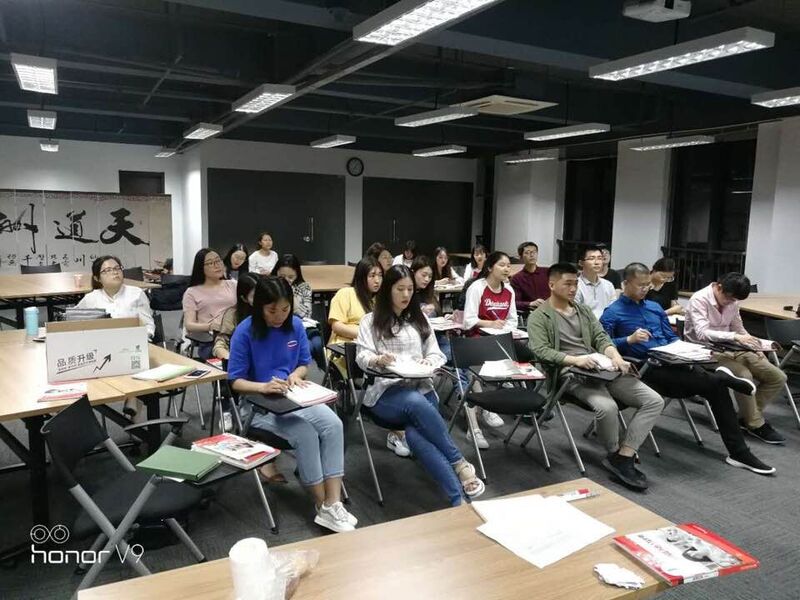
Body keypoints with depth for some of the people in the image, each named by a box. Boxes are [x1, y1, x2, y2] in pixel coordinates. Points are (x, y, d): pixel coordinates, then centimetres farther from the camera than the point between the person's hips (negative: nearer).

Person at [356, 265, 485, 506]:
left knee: (415, 435, -32)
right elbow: (362, 357, 1)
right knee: (416, 403, -39)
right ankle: (459, 464, -31)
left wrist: (429, 362, -8)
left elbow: (437, 355, 17)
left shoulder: (419, 319, 21)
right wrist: (378, 360, -23)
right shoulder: (371, 321, 10)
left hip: (422, 387, 2)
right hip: (386, 391, -2)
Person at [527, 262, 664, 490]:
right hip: (571, 375, -7)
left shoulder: (584, 310, 22)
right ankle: (614, 454, -3)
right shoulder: (539, 317, 2)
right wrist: (574, 360, -25)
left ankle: (623, 457, -12)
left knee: (654, 400, -10)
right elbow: (541, 351, -12)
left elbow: (601, 338, 13)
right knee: (607, 407, -34)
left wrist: (616, 356, -9)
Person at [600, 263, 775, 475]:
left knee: (716, 387, -14)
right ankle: (722, 376, 5)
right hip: (647, 369, -6)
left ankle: (739, 453, -8)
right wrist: (629, 340, -24)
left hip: (672, 362, 6)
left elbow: (671, 338, 22)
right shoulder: (612, 313, -1)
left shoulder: (655, 307, 20)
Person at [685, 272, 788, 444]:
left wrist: (752, 345, -1)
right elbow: (702, 333, -28)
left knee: (778, 378, -3)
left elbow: (738, 328, 18)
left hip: (731, 349, 8)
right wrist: (734, 337, -38)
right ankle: (755, 424, -10)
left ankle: (748, 415, 9)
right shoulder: (699, 300, -16)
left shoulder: (732, 301, 6)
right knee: (744, 376, -31)